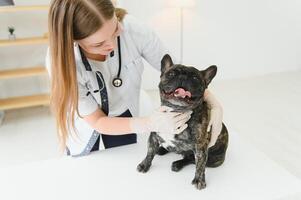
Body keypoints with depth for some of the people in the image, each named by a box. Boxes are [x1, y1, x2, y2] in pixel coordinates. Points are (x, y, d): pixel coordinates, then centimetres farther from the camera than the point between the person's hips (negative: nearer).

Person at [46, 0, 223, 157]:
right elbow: (97, 121, -25)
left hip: (126, 122, 2)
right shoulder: (61, 59, -34)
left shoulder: (132, 28, -31)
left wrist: (215, 105, -29)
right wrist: (151, 124, -39)